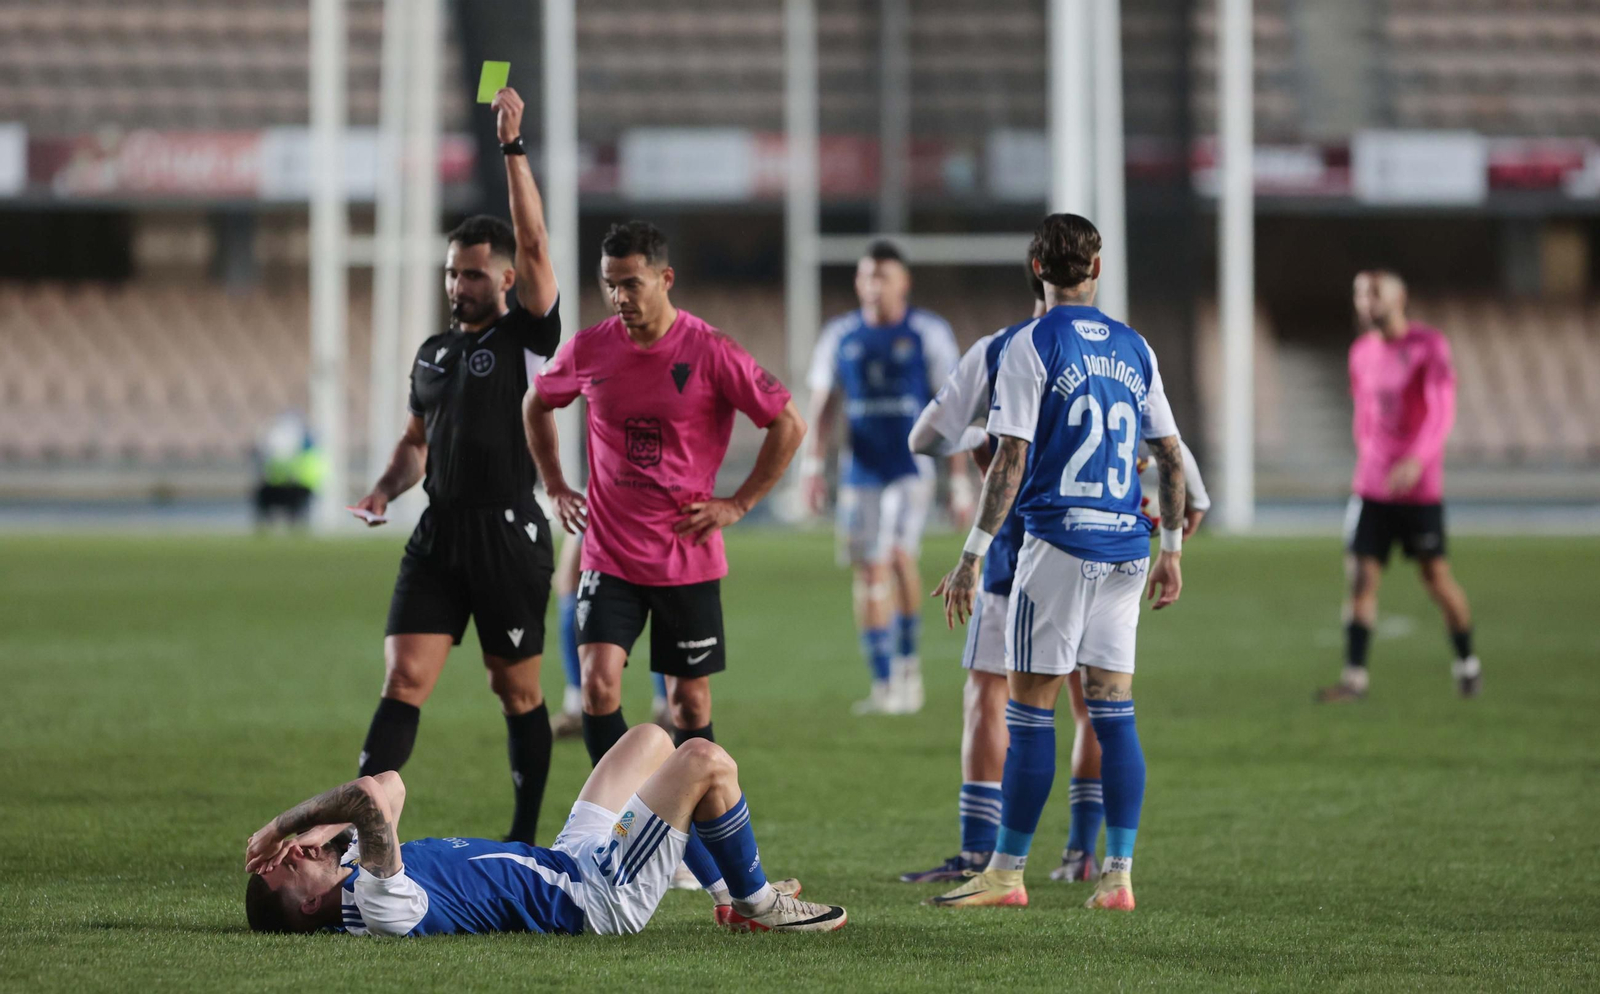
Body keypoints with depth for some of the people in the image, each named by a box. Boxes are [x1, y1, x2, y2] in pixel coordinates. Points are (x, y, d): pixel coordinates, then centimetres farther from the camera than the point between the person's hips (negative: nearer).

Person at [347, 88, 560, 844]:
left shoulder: (527, 338, -4)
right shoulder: (434, 353, 15)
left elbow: (534, 244, -16)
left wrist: (513, 149, -21)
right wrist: (387, 487, 6)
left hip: (509, 535, -5)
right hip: (439, 532, 5)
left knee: (517, 692, 5)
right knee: (402, 680, -6)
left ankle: (526, 835, 18)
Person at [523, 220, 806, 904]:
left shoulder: (711, 353, -10)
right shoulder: (587, 351, -1)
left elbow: (788, 424, -4)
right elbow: (537, 405, 19)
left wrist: (738, 503, -6)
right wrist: (555, 488, 12)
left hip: (688, 558, -2)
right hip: (609, 557, 2)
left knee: (690, 701, 5)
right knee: (598, 680, -15)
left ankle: (697, 847, 18)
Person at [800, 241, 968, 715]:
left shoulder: (928, 333, 0)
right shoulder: (839, 337, 8)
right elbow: (823, 404, 11)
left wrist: (959, 481, -1)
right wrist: (812, 462, -2)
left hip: (912, 466, -3)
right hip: (861, 470, 3)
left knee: (899, 555, -19)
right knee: (867, 572, -1)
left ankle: (907, 658, 1)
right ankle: (883, 685, 5)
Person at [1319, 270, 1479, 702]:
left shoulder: (1429, 346, -8)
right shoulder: (1362, 352, 9)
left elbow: (1442, 411, -17)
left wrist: (1416, 460, -29)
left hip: (1420, 484, -4)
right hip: (1372, 484, 4)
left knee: (1435, 575, 4)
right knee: (1361, 576, -5)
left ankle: (1467, 663, 23)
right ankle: (1354, 677, -6)